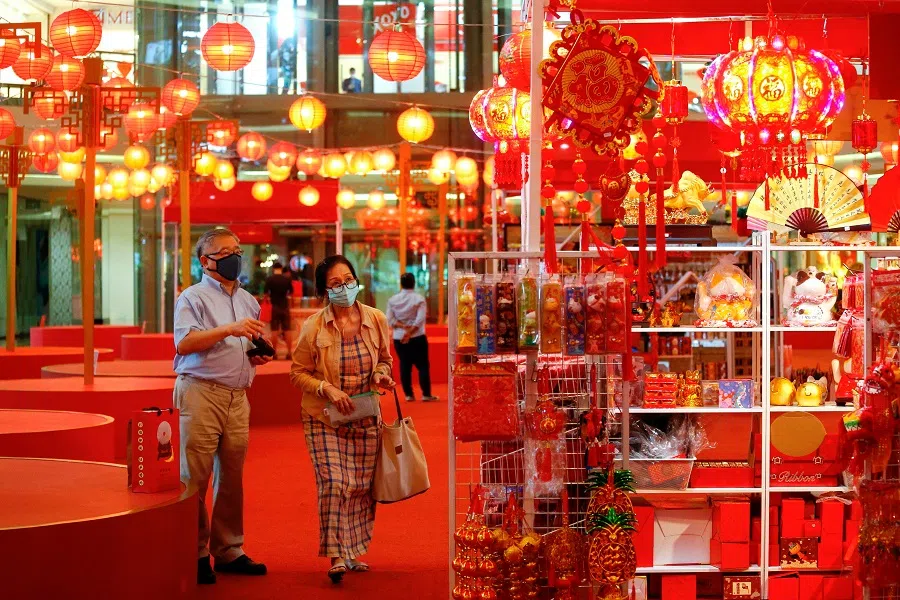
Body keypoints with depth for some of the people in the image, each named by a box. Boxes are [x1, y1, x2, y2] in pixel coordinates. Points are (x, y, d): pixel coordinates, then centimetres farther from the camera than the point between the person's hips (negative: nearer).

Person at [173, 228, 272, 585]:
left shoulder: (247, 301, 19)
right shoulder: (193, 298, -1)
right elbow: (184, 343, -15)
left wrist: (259, 355, 5)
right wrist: (229, 329, -20)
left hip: (238, 396, 6)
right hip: (202, 392, -6)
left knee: (231, 477, 8)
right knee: (196, 477, -5)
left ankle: (228, 551, 15)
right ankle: (194, 555, 0)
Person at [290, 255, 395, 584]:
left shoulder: (376, 320, -1)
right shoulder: (314, 327, -9)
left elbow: (385, 359, 15)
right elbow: (298, 372, -2)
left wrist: (382, 374, -7)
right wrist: (327, 389, -17)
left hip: (366, 418, 3)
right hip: (324, 419, -3)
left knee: (362, 487, 7)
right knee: (334, 484, -13)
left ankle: (353, 553, 21)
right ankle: (337, 556, -6)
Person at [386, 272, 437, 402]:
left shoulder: (392, 299, 1)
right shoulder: (419, 299, -8)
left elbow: (390, 320, -4)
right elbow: (420, 319, -17)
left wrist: (403, 326, -10)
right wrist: (410, 332, -16)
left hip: (399, 338, 3)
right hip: (417, 338, -3)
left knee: (404, 366, 9)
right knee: (422, 365, 3)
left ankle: (409, 395, 9)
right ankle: (426, 395, 1)